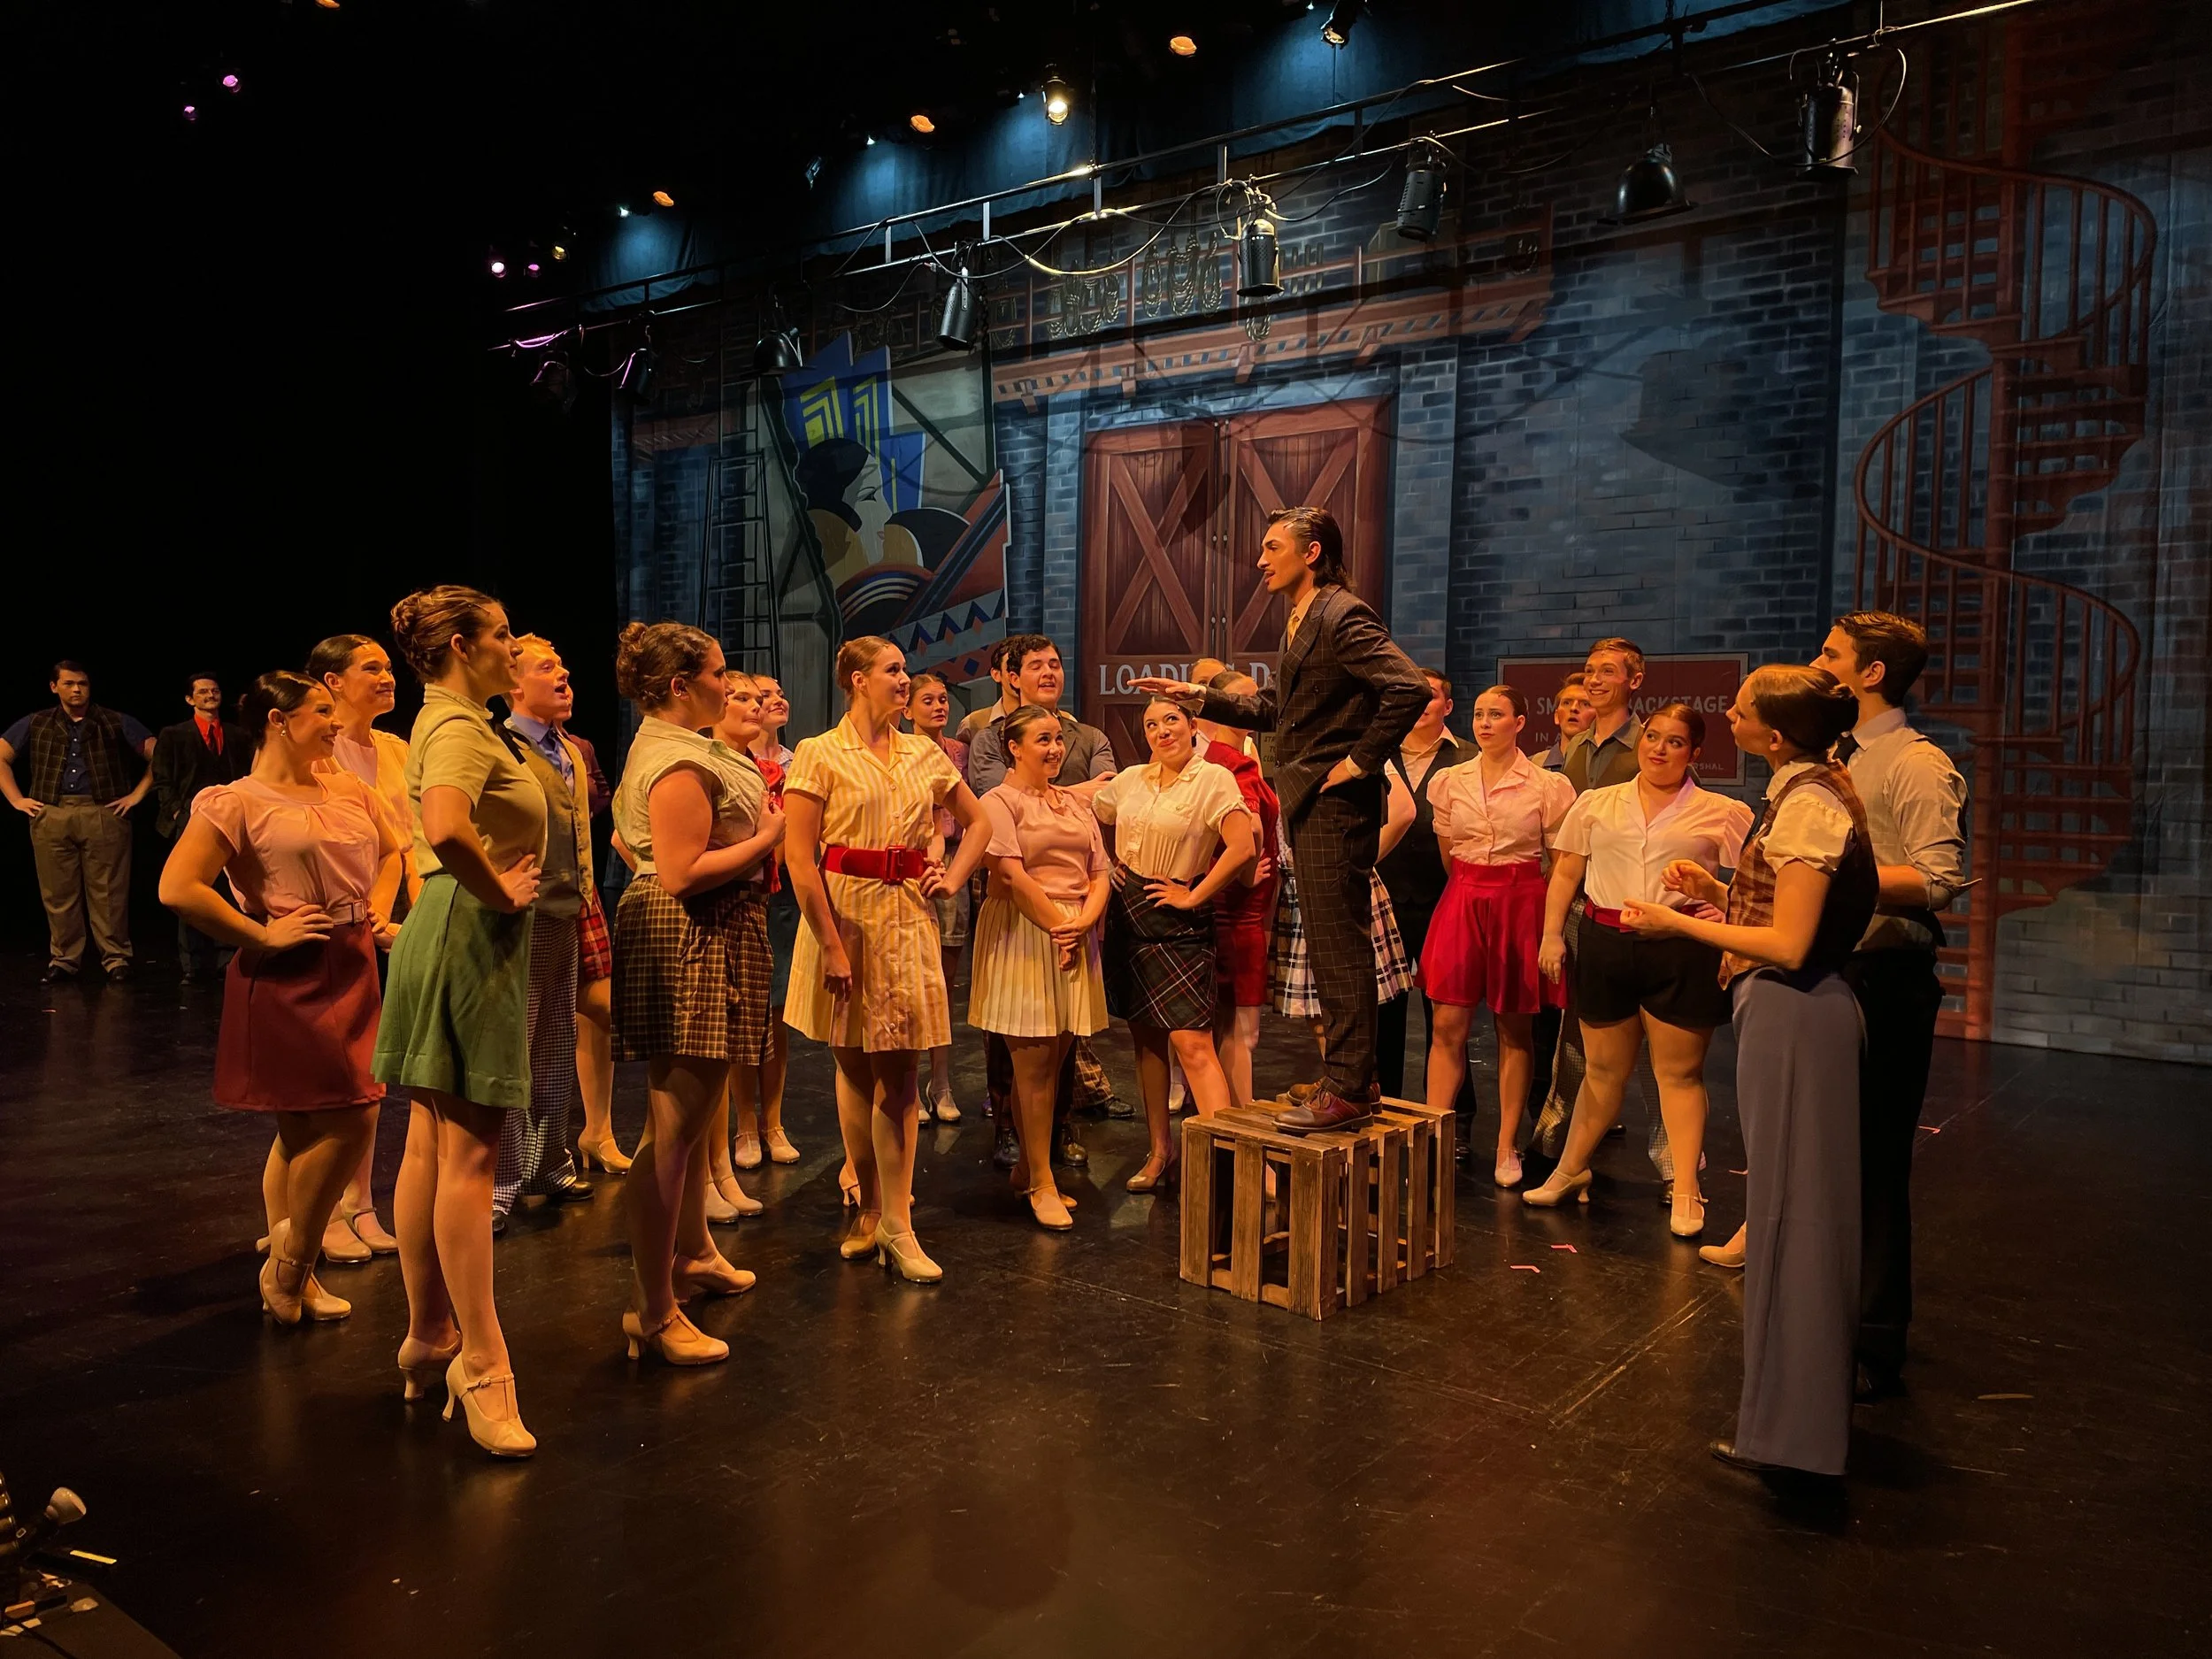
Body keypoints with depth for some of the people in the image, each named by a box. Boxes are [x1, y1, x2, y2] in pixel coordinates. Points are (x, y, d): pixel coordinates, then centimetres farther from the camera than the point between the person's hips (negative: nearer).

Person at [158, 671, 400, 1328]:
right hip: (290, 979, -6)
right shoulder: (237, 801, -8)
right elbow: (177, 888, -17)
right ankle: (288, 1269, 9)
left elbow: (398, 854, 24)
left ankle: (294, 1273, 24)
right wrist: (262, 936, -15)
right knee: (349, 1121, -10)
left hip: (353, 972, 6)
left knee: (308, 1133, 12)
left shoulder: (348, 790, 11)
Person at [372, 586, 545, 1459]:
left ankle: (429, 1340, 25)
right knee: (469, 1157, -6)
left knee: (430, 1149, 14)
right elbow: (445, 830, -35)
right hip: (472, 937, -10)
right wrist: (502, 892, -20)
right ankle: (480, 1363, 1)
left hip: (448, 928, 10)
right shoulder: (461, 727, -15)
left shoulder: (448, 722, 16)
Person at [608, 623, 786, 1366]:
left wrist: (757, 817, 17)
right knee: (673, 1127, -7)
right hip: (687, 941, -12)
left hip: (704, 943, 12)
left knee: (691, 1114, 23)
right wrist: (766, 838, -16)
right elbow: (682, 874, -26)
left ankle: (692, 1252, 40)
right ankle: (651, 1310, -1)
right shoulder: (680, 764, -18)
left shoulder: (675, 747, 16)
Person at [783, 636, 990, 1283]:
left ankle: (895, 1225, 5)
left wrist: (952, 878, 6)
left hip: (908, 919, 3)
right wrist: (832, 946, -15)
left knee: (897, 1073, 2)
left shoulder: (924, 754, 9)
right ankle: (870, 1209, 23)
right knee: (855, 1069, 8)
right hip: (846, 915, -3)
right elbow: (800, 860, -10)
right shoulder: (819, 755, -4)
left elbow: (979, 823, 22)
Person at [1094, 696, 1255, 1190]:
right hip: (1127, 917, 6)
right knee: (1145, 1037, 11)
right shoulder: (1131, 780, 8)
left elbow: (1243, 847, -20)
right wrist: (1107, 864, 12)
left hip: (1179, 923, -6)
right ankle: (1160, 1149, 21)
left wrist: (1194, 897, -14)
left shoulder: (1213, 779, -9)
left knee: (1192, 1042, -15)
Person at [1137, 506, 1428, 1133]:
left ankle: (1347, 1089, 3)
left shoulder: (1343, 616, -14)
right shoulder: (1302, 622, 17)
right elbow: (1275, 708, 22)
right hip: (1309, 804, 10)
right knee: (1331, 947, 14)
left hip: (1335, 804, -10)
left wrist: (1363, 761, -19)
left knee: (1341, 948, -5)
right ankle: (1353, 1078, 24)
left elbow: (1410, 688, -25)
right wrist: (1200, 698, 14)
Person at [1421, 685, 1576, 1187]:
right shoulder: (1450, 780, 5)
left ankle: (1507, 1147, 15)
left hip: (1521, 905, -2)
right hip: (1462, 902, 2)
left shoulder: (1548, 787, -2)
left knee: (1515, 1030, 6)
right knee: (1447, 1025, -3)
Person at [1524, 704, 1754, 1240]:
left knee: (1679, 1071, 4)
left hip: (1682, 951, -2)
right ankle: (1570, 1171, 25)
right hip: (1605, 944, 2)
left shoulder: (1723, 814, 3)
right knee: (1604, 1069, 11)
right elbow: (1566, 874, 12)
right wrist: (1552, 935, 4)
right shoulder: (1596, 805, 10)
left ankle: (1685, 1190, 12)